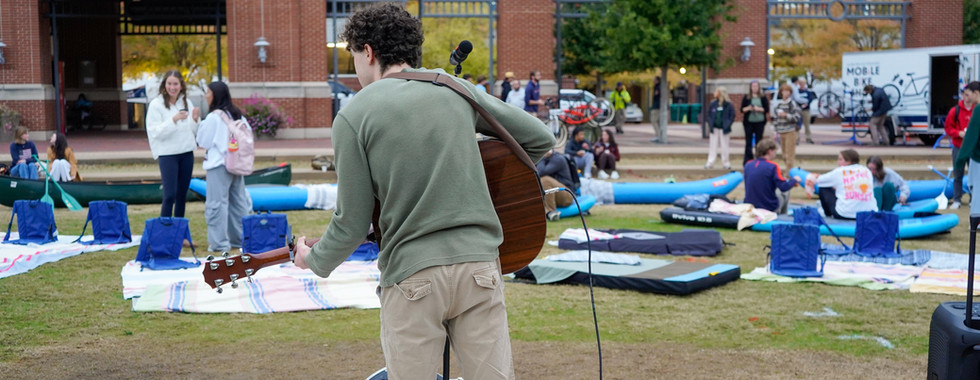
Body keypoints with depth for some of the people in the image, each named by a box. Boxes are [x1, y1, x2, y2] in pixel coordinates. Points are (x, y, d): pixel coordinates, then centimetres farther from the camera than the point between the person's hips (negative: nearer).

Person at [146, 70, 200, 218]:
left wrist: (195, 119, -9)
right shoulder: (156, 104, -6)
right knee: (170, 195, -9)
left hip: (187, 153, 5)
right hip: (167, 154, -5)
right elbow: (155, 132, -14)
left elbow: (194, 131, 12)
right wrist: (173, 120, -26)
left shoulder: (187, 103, 8)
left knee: (182, 195, 10)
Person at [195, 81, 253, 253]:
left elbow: (203, 142, -5)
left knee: (217, 203, -1)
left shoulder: (213, 117, -11)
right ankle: (239, 239, 19)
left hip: (219, 164, -7)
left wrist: (201, 124, 7)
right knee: (238, 202, 12)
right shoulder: (238, 115, 8)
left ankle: (219, 243, 0)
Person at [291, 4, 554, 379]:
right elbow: (541, 139, 12)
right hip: (479, 265, 3)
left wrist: (315, 261, 17)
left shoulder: (353, 116, -2)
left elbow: (352, 225, -2)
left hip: (411, 276, -2)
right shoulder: (457, 90, 7)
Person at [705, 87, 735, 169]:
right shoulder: (713, 104, 5)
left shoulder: (728, 104, -4)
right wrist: (710, 124, -4)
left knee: (724, 146, 5)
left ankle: (725, 162, 14)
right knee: (713, 145, 3)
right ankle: (710, 162, 5)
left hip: (723, 128, -3)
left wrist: (727, 125, -10)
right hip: (715, 128, 3)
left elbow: (732, 115, -2)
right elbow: (709, 114, 9)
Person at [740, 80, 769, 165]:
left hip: (760, 122, 0)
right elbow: (742, 109, 4)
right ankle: (747, 160, 1)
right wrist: (748, 108, -15)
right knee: (748, 142, -1)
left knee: (759, 141, 4)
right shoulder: (746, 98, 6)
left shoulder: (763, 98, 4)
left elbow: (766, 109, 0)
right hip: (749, 122, 0)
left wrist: (758, 109, -14)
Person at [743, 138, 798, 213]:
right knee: (785, 191, 23)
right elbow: (784, 187, -18)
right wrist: (795, 180, 3)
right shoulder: (773, 166, -16)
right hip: (770, 209, -5)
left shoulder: (748, 165, -1)